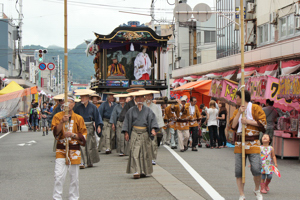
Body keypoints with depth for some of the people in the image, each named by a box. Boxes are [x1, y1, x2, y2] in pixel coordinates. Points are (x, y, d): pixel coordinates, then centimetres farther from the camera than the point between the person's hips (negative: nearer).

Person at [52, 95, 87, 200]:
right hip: (61, 149, -1)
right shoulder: (57, 116, 4)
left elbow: (83, 135, 4)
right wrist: (62, 122, -23)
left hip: (74, 150, 1)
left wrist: (72, 134, -13)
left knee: (74, 176, 5)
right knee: (59, 175, -12)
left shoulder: (79, 118, 5)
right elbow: (55, 133, -9)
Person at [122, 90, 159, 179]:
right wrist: (126, 132, -1)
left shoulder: (148, 110, 6)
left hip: (145, 133, 1)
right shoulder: (131, 110, 6)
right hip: (135, 133, -1)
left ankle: (143, 171, 14)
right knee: (135, 152, -11)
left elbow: (152, 120, 2)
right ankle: (136, 171, -16)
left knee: (145, 152, 4)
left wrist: (153, 129, -14)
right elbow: (127, 121, 7)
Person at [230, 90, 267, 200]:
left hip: (253, 143, -5)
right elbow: (233, 125, 1)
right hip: (239, 143, 5)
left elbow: (263, 123, -9)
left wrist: (248, 121, -14)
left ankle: (257, 190, 16)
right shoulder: (237, 111, 14)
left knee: (256, 169, -12)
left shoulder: (255, 108, -2)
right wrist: (239, 112, -8)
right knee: (239, 171, -1)